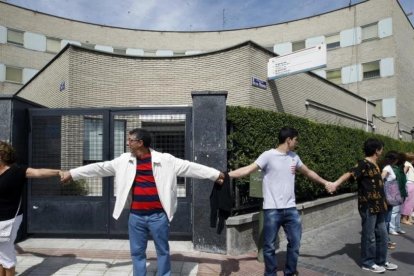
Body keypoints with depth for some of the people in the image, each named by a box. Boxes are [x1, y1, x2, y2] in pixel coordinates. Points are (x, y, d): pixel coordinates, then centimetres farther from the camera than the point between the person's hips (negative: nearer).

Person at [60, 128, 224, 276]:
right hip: (136, 216, 3)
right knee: (137, 252, 15)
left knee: (163, 251, 13)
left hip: (158, 215, -3)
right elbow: (100, 168, 8)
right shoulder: (124, 160, 2)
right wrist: (72, 173, 11)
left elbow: (189, 167, -7)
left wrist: (216, 174, -8)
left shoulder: (165, 160, -8)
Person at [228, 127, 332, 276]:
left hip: (290, 209, 6)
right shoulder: (268, 155, -11)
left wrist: (325, 182, 32)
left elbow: (308, 172, 25)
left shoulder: (294, 157, 9)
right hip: (272, 209, -6)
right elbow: (248, 169, -19)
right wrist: (225, 175, -29)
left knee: (295, 243, 13)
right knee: (269, 246, 6)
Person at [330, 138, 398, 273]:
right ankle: (368, 263, 18)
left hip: (378, 206, 9)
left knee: (382, 235, 17)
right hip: (368, 207, -9)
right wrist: (336, 183, -49)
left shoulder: (375, 165, 12)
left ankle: (381, 261, 32)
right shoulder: (363, 164, -16)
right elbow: (350, 174, -32)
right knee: (369, 236, 3)